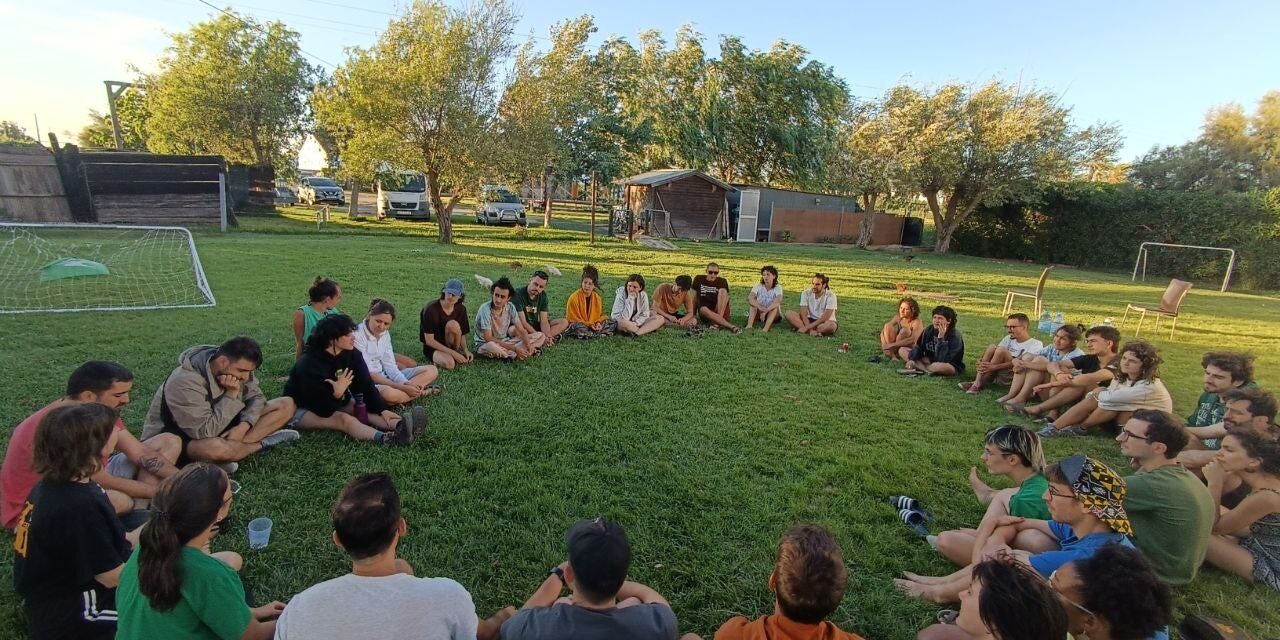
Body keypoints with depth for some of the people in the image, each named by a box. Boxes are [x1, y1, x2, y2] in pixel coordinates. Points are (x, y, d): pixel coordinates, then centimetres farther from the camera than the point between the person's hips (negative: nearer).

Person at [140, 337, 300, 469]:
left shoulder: (235, 366, -11)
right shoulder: (184, 382, -31)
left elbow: (256, 397, -2)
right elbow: (205, 433, -34)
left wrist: (243, 426, -21)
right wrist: (231, 395, -31)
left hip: (220, 425, 7)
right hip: (180, 438, -7)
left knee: (287, 405, -6)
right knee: (215, 448, -45)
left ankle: (233, 448, -19)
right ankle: (263, 443, -14)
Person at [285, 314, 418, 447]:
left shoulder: (352, 354, -11)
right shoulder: (309, 364, -28)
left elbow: (365, 385, -14)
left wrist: (382, 409, -25)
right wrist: (336, 394, -41)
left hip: (335, 403, 7)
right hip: (303, 409, -6)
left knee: (365, 410, -21)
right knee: (344, 419, -32)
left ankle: (400, 426, -48)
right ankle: (386, 439, -58)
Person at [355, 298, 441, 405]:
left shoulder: (385, 334, 6)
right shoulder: (357, 336, -17)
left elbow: (390, 365, 2)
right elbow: (368, 374, -19)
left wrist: (406, 384, -17)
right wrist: (401, 387, -24)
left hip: (385, 377, 8)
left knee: (432, 370, 0)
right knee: (388, 393, -43)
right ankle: (420, 391, -15)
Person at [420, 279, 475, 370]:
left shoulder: (461, 309, -7)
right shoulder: (431, 309, -21)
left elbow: (462, 334, 1)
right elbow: (429, 340, -21)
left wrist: (466, 350, -20)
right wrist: (453, 353, -25)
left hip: (448, 343, 4)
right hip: (432, 347, -4)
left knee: (453, 324, -30)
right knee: (449, 363, -35)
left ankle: (456, 350, -7)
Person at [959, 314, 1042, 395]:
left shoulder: (1036, 344, -3)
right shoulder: (1009, 339, 17)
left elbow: (1021, 363, -19)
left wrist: (995, 367, -30)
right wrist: (982, 361, -18)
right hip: (998, 375, 5)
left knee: (1001, 350, -25)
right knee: (992, 347, -15)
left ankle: (978, 384, -24)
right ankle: (977, 381, -27)